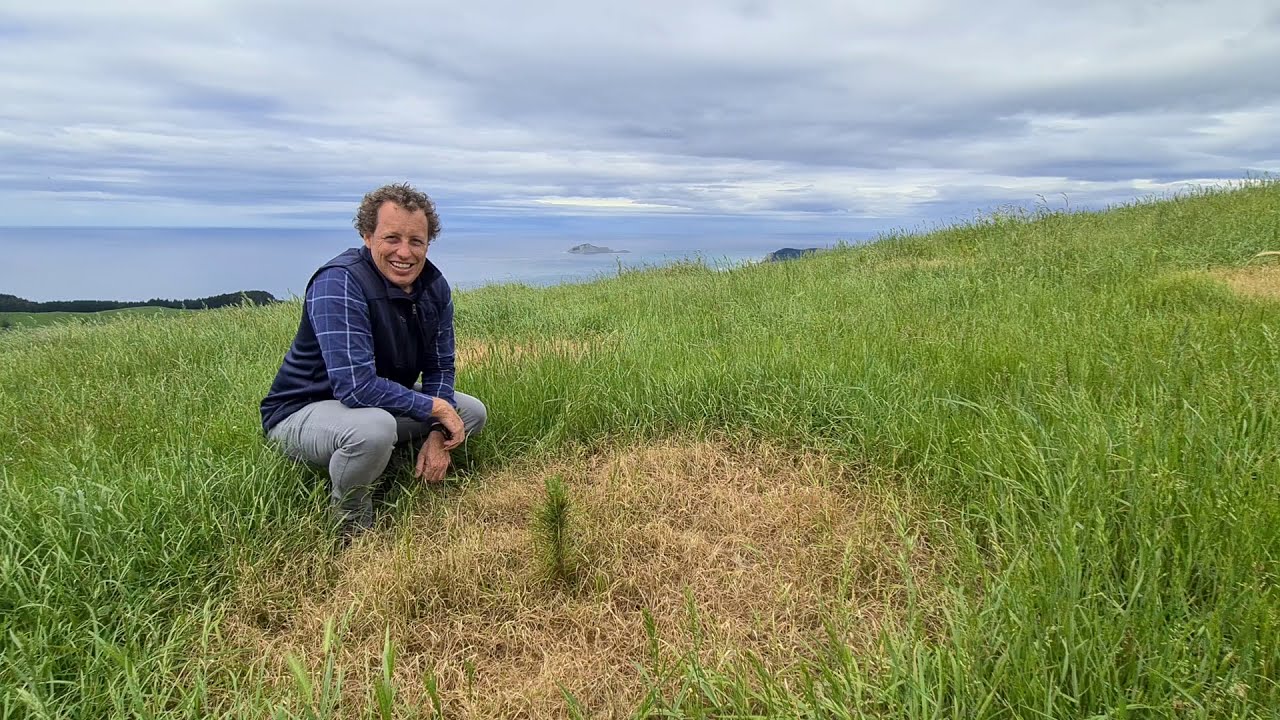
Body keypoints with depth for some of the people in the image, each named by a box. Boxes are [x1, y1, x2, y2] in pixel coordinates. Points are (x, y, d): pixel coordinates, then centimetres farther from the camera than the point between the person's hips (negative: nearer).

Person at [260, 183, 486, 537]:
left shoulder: (434, 286, -6)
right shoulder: (339, 282, -28)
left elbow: (440, 366, 3)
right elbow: (356, 388, -36)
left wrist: (437, 433, -13)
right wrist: (435, 407, -25)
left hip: (381, 401, 8)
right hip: (303, 411, -7)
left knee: (473, 412, 6)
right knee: (374, 427, -39)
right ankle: (351, 527, -9)